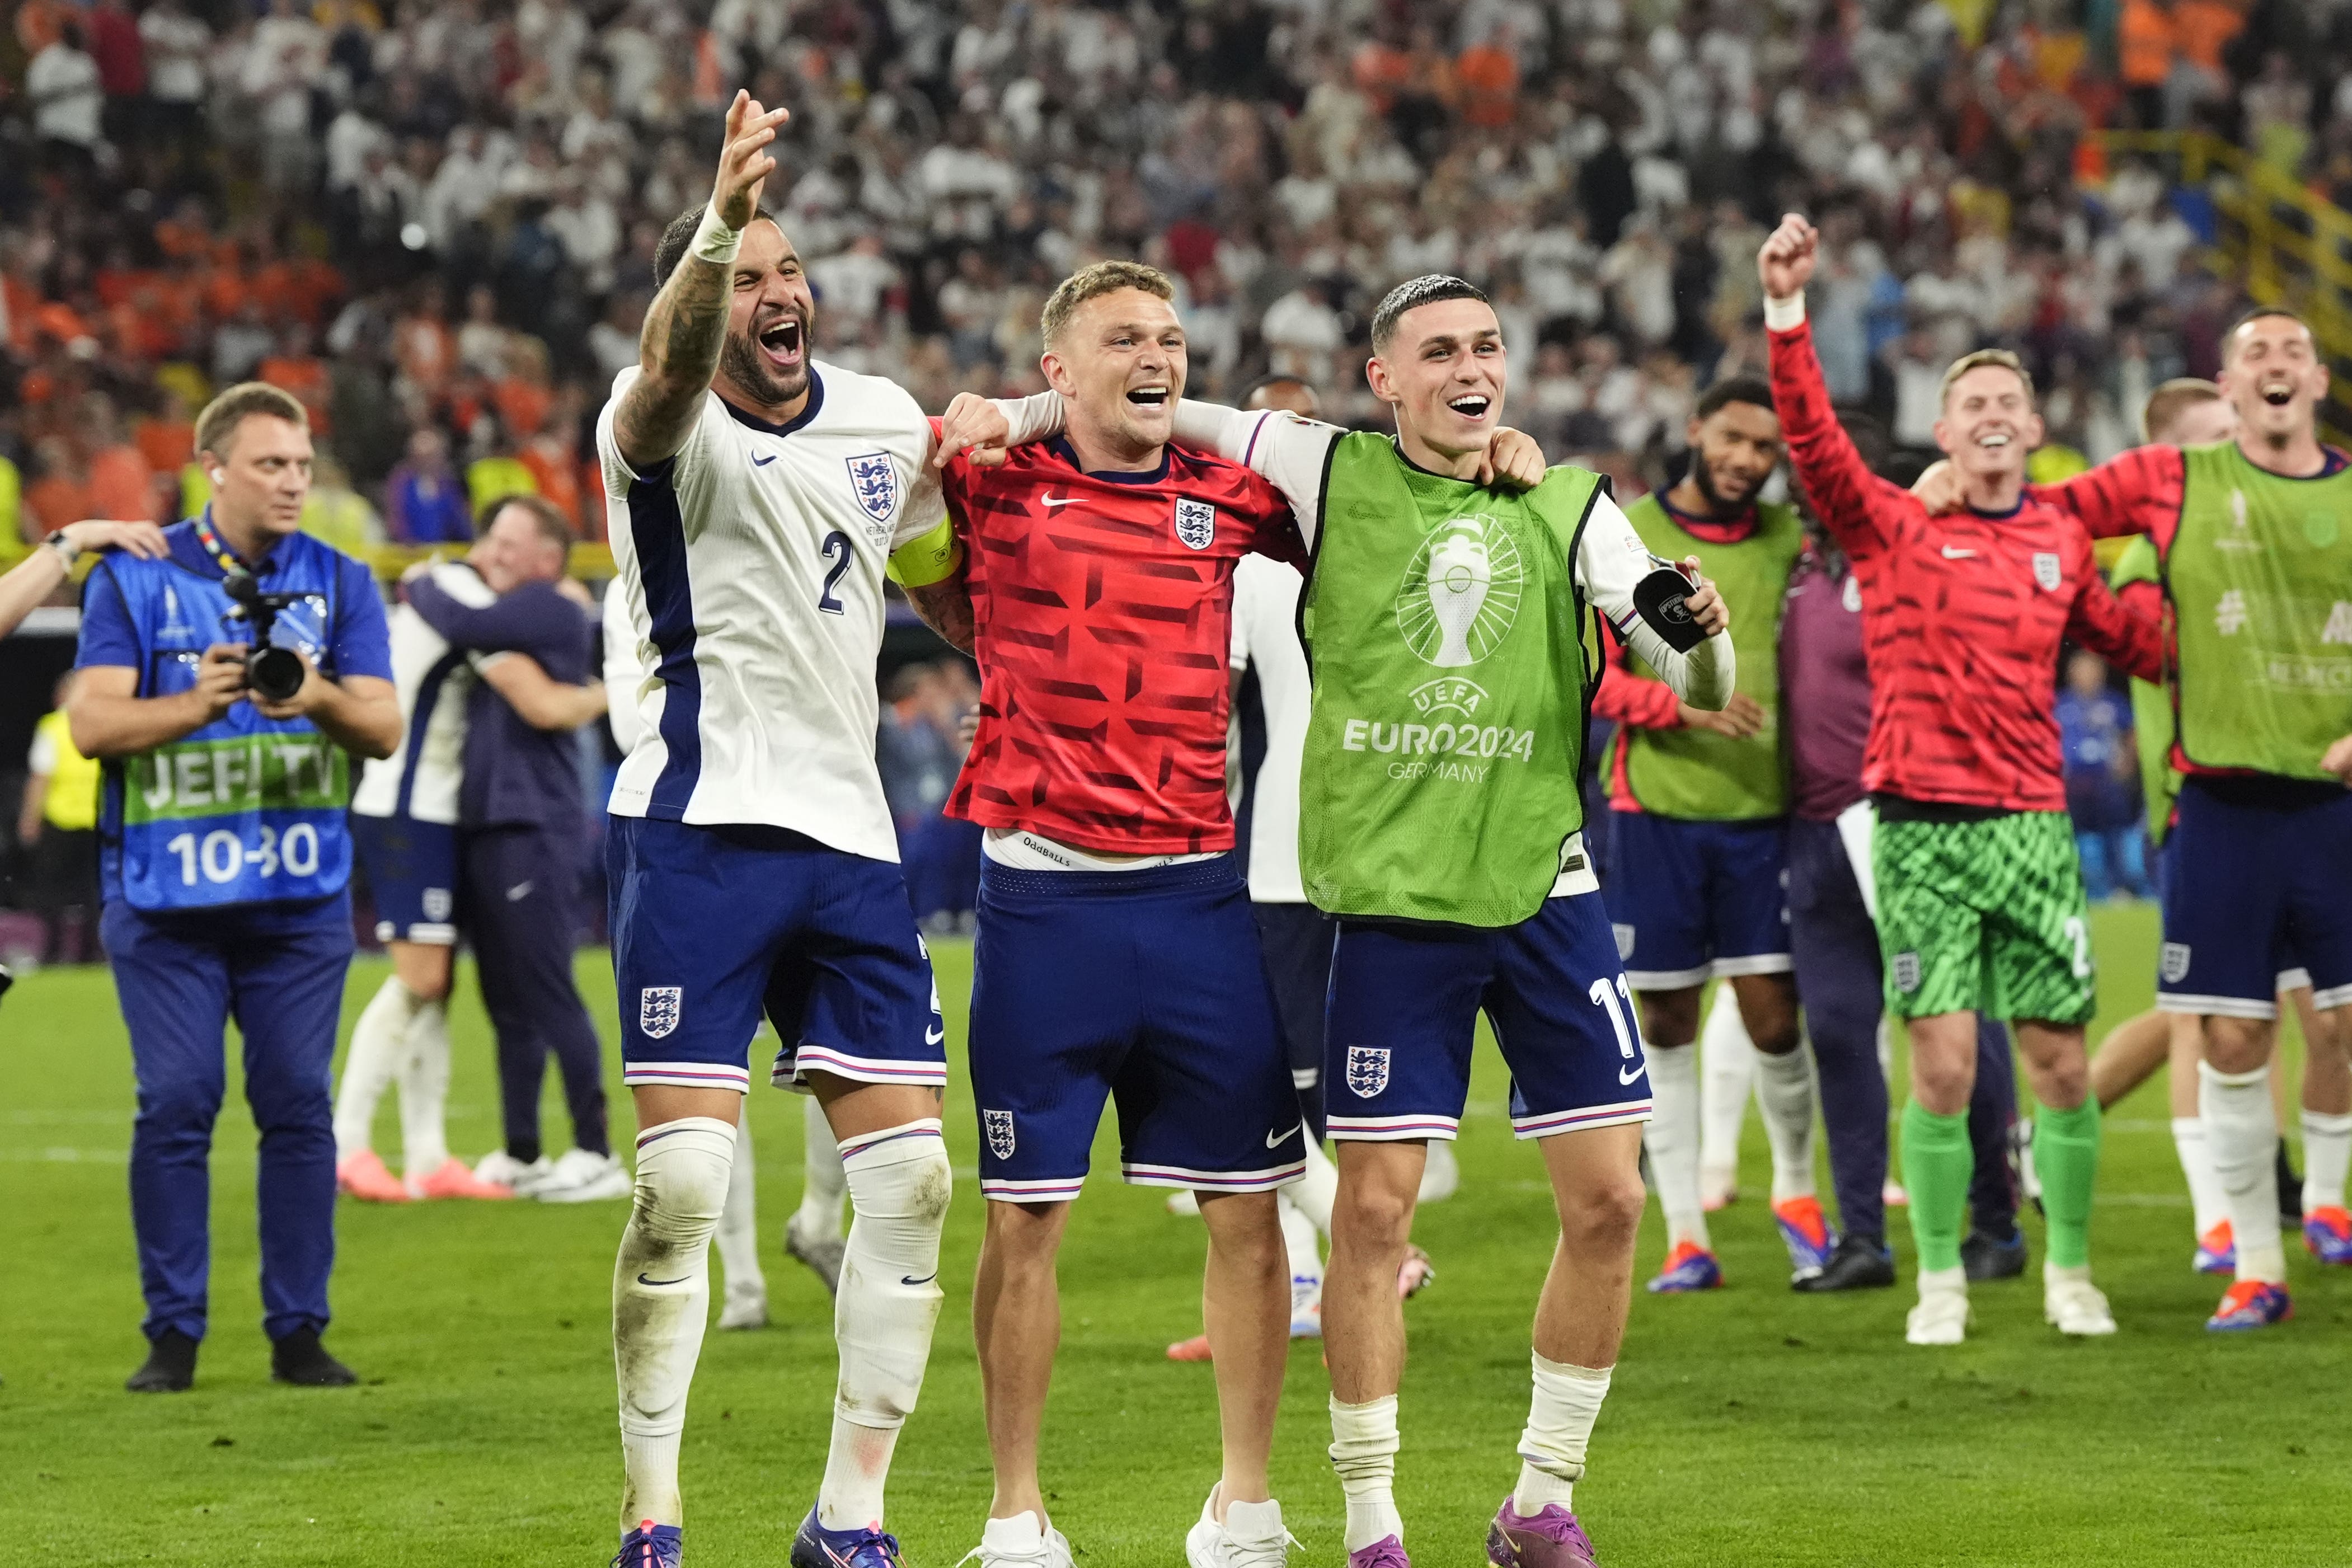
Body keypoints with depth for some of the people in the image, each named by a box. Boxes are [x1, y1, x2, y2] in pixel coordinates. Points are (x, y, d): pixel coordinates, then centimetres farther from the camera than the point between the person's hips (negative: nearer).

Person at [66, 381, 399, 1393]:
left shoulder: (339, 584, 7)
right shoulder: (137, 578, 1)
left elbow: (384, 729, 2)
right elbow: (92, 722, -6)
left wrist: (320, 698, -19)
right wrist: (197, 702, -21)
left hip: (301, 893, 2)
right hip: (166, 893, -2)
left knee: (297, 1106, -1)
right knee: (174, 1106, -5)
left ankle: (298, 1331, 6)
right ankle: (173, 1335, 3)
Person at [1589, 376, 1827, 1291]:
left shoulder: (1791, 538, 8)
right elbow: (1588, 670, -4)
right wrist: (1684, 706, -18)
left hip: (1763, 810, 1)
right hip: (1654, 810, -1)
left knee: (1773, 1017, -2)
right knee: (1666, 1021, 3)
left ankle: (1796, 1192, 23)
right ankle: (1685, 1234, 11)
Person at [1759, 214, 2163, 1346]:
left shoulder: (2062, 546, 11)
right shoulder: (1894, 527, 1)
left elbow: (2133, 644, 26)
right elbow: (1814, 440, -13)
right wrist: (1786, 313, -23)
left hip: (2031, 822, 3)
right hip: (1921, 826, -3)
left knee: (2059, 1061, 2)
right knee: (1943, 1064, -7)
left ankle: (2069, 1272, 17)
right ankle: (1941, 1282, 5)